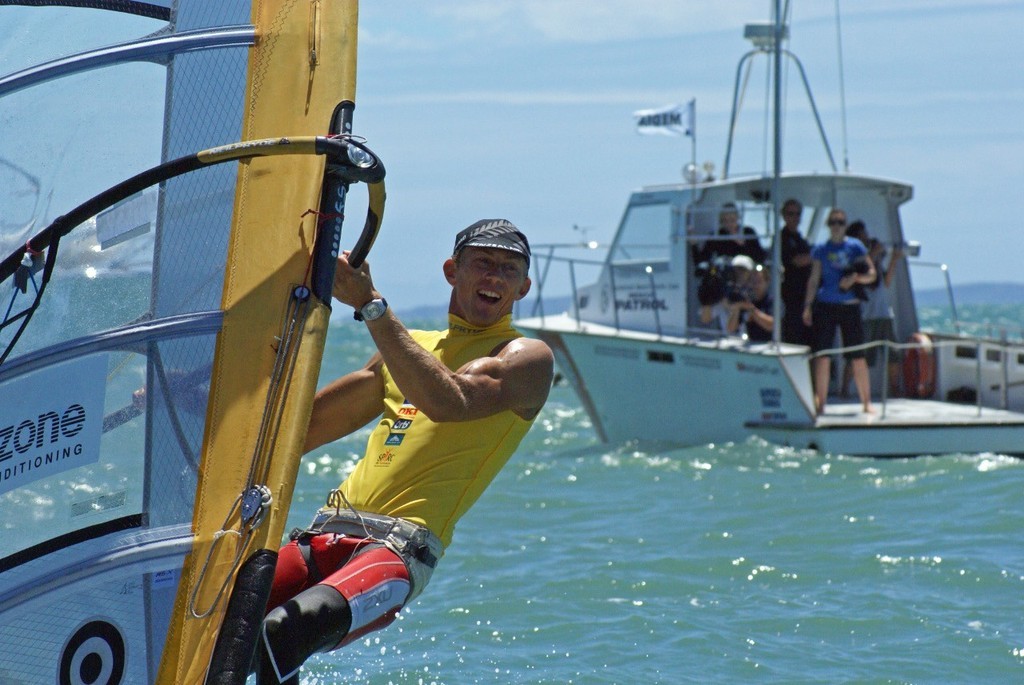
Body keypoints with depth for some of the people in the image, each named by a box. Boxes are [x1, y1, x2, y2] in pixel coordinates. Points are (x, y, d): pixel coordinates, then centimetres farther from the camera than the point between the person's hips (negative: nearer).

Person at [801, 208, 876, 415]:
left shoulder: (855, 246, 5)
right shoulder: (820, 249, 8)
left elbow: (871, 274, 5)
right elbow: (814, 279, 9)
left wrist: (855, 278, -14)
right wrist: (807, 305, 2)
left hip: (850, 305, -1)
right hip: (825, 306, 1)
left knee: (857, 358, -1)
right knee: (822, 356, -3)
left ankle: (866, 402, 7)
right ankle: (820, 403, 2)